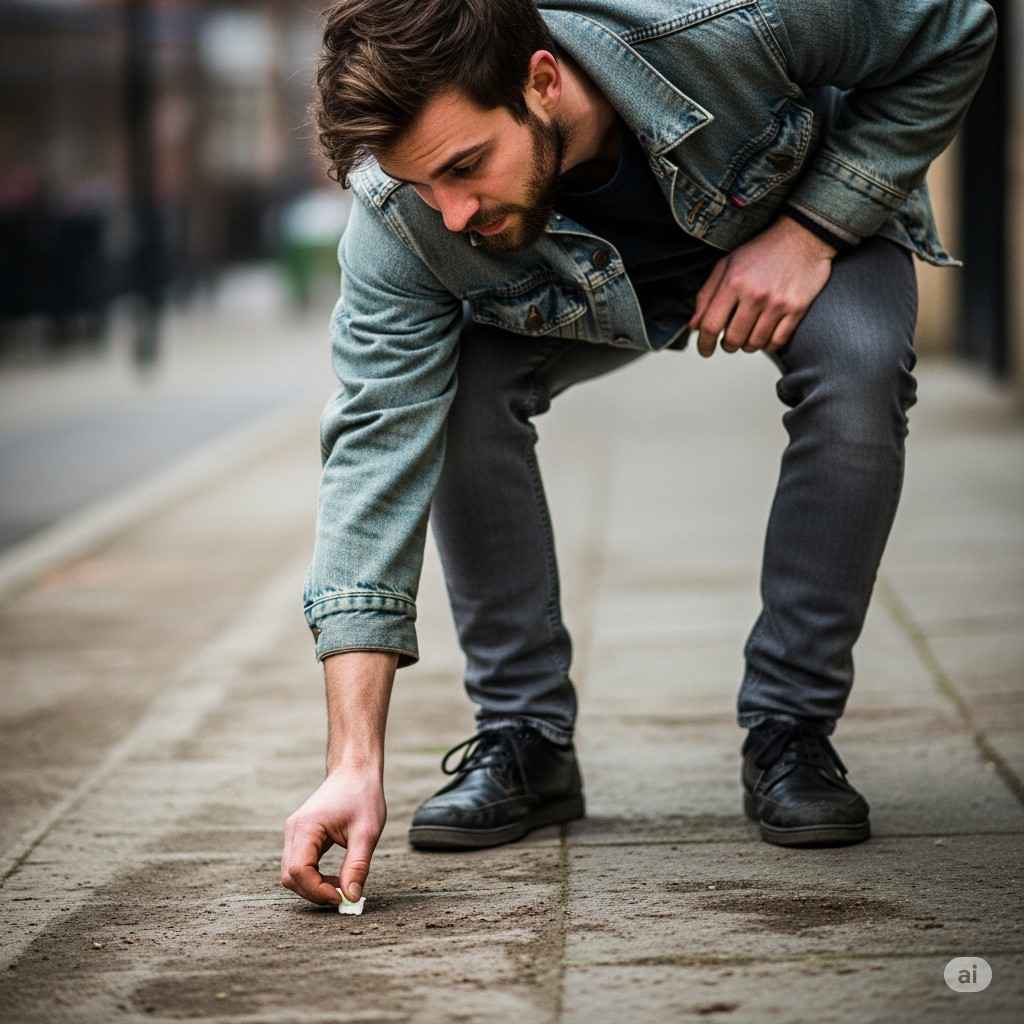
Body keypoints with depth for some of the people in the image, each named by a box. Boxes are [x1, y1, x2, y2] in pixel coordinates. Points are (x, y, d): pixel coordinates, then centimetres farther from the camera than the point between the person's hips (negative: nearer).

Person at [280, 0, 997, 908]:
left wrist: (810, 230, -32)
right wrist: (355, 762, -43)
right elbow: (378, 447, -36)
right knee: (460, 386, -26)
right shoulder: (402, 218, -34)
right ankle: (523, 739, -8)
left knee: (858, 371, -32)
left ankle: (789, 733, -15)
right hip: (589, 287, 1)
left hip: (810, 206, -1)